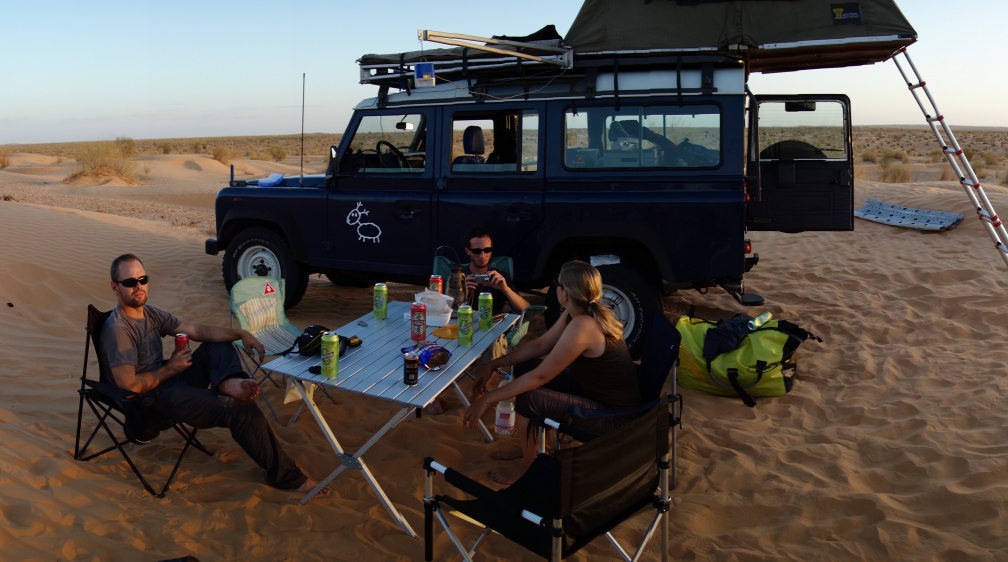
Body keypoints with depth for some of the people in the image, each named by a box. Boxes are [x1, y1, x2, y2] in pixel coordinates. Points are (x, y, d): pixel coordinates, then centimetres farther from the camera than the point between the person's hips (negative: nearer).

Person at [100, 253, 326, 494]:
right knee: (242, 408, -22)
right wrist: (170, 368, -11)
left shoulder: (151, 313, 9)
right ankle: (285, 475, -15)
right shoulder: (117, 328, -18)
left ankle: (227, 381, -26)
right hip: (151, 401, -10)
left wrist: (240, 334, -9)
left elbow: (196, 331, 4)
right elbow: (128, 385, -24)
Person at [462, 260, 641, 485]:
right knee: (524, 366, 8)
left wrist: (489, 399, -18)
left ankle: (527, 466, 6)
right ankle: (527, 447, 24)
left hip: (613, 417, -9)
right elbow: (540, 344, 6)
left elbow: (539, 377, -26)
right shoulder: (579, 314, -3)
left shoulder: (582, 327, -31)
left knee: (528, 398, -23)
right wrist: (493, 365, -1)